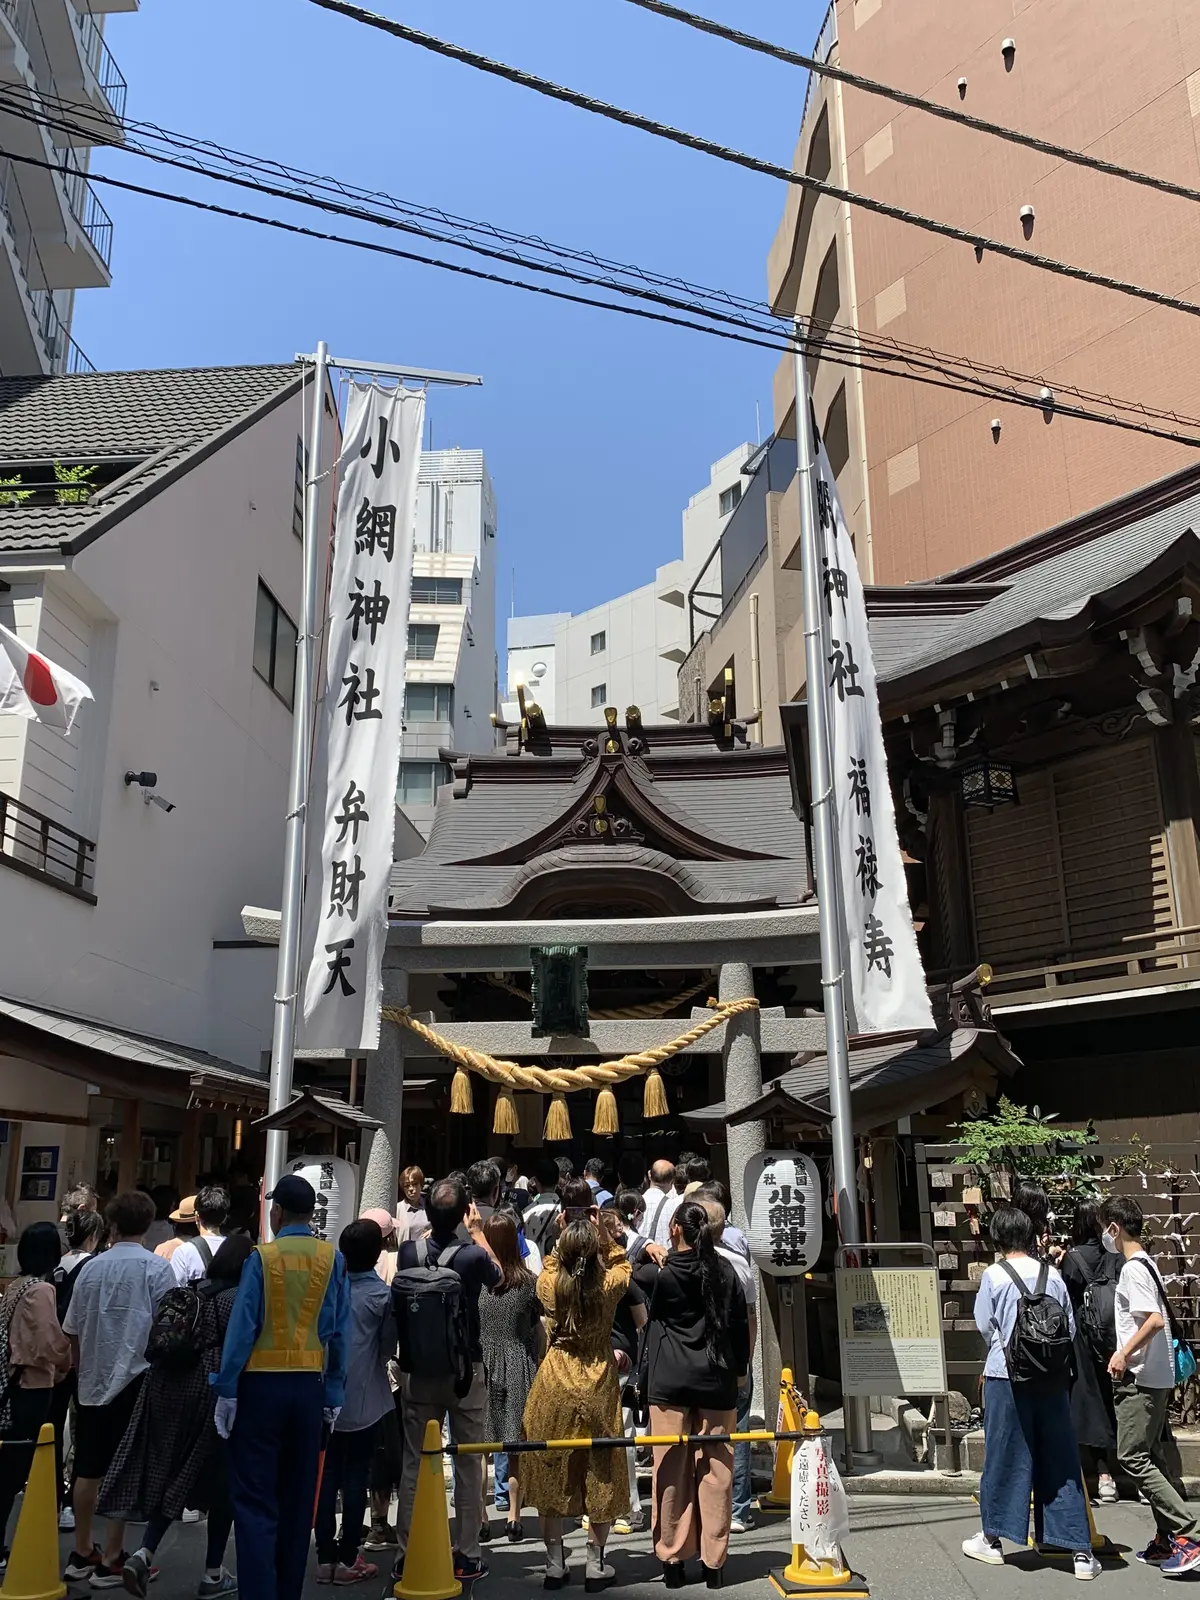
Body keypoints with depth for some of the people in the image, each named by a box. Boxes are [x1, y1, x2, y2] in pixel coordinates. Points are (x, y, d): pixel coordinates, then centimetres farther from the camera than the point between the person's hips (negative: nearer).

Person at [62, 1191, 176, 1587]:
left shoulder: (92, 1268, 2)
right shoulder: (156, 1267, -9)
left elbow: (73, 1329, 7)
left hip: (92, 1381, 4)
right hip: (135, 1380, -4)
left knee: (88, 1470, 14)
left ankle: (82, 1553, 26)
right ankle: (111, 1560, 8)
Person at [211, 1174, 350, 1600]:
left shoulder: (262, 1257, -9)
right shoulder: (332, 1259, -1)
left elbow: (242, 1326, -10)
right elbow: (341, 1332, 1)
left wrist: (226, 1390, -4)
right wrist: (334, 1394, 8)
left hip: (262, 1384, -3)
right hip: (309, 1385, 4)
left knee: (255, 1498, 3)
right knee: (298, 1498, 15)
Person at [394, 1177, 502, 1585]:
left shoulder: (409, 1253, -10)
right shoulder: (472, 1255, -16)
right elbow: (497, 1276, 7)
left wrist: (434, 1228, 15)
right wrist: (477, 1232, 13)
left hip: (419, 1371, 2)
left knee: (414, 1463, 10)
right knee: (468, 1464, 8)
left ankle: (407, 1552, 17)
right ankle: (466, 1555, 14)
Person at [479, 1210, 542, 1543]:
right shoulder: (528, 1281, -6)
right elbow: (538, 1330, 3)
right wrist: (535, 1366, 16)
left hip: (480, 1364, -1)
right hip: (518, 1368, 1)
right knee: (515, 1442, 11)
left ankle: (479, 1514, 16)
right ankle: (512, 1512, 16)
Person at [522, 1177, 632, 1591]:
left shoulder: (549, 1284, -15)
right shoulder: (610, 1285, -15)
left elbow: (553, 1263, 10)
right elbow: (622, 1264, 9)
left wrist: (567, 1233, 5)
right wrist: (600, 1233, 1)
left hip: (555, 1379, 0)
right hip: (600, 1382, 0)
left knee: (551, 1469, 12)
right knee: (600, 1472, 12)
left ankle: (554, 1563, 19)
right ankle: (595, 1564, 18)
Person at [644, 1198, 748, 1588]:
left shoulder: (662, 1274, -6)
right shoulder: (725, 1272, 2)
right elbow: (740, 1325, 5)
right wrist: (739, 1370, 16)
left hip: (670, 1381, -2)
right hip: (716, 1381, 2)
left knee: (671, 1471, 6)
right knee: (715, 1471, 7)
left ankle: (672, 1557, 11)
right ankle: (713, 1561, 11)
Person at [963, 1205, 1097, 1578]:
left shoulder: (994, 1275, -8)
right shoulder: (1053, 1275, 0)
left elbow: (984, 1325, 1)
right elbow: (1070, 1328, 5)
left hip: (1007, 1376, -2)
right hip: (1051, 1378, 3)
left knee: (1005, 1457, 8)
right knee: (1060, 1460, 9)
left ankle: (993, 1539, 21)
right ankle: (1081, 1550, 10)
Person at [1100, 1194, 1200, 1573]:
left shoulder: (1132, 1268, -16)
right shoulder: (1146, 1264, 13)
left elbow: (1155, 1319, -27)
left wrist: (1124, 1353, -23)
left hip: (1139, 1377, -10)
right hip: (1157, 1376, 10)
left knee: (1132, 1457, -8)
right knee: (1150, 1457, 13)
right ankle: (1167, 1539, 16)